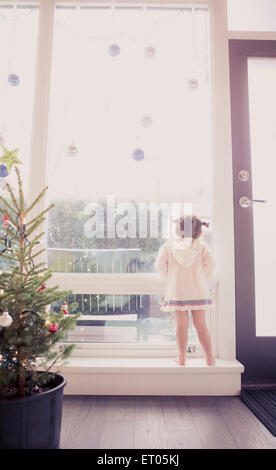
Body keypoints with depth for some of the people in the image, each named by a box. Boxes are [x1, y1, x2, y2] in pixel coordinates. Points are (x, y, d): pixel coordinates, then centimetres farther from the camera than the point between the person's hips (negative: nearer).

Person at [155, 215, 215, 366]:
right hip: (198, 290, 1)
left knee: (182, 325, 7)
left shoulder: (168, 245, -1)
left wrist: (170, 278, 9)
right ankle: (209, 357, 16)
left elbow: (160, 264, -5)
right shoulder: (201, 246, -1)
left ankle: (181, 357, 15)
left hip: (176, 290, 0)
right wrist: (202, 279, 10)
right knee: (201, 324, 9)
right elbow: (210, 264, -6)